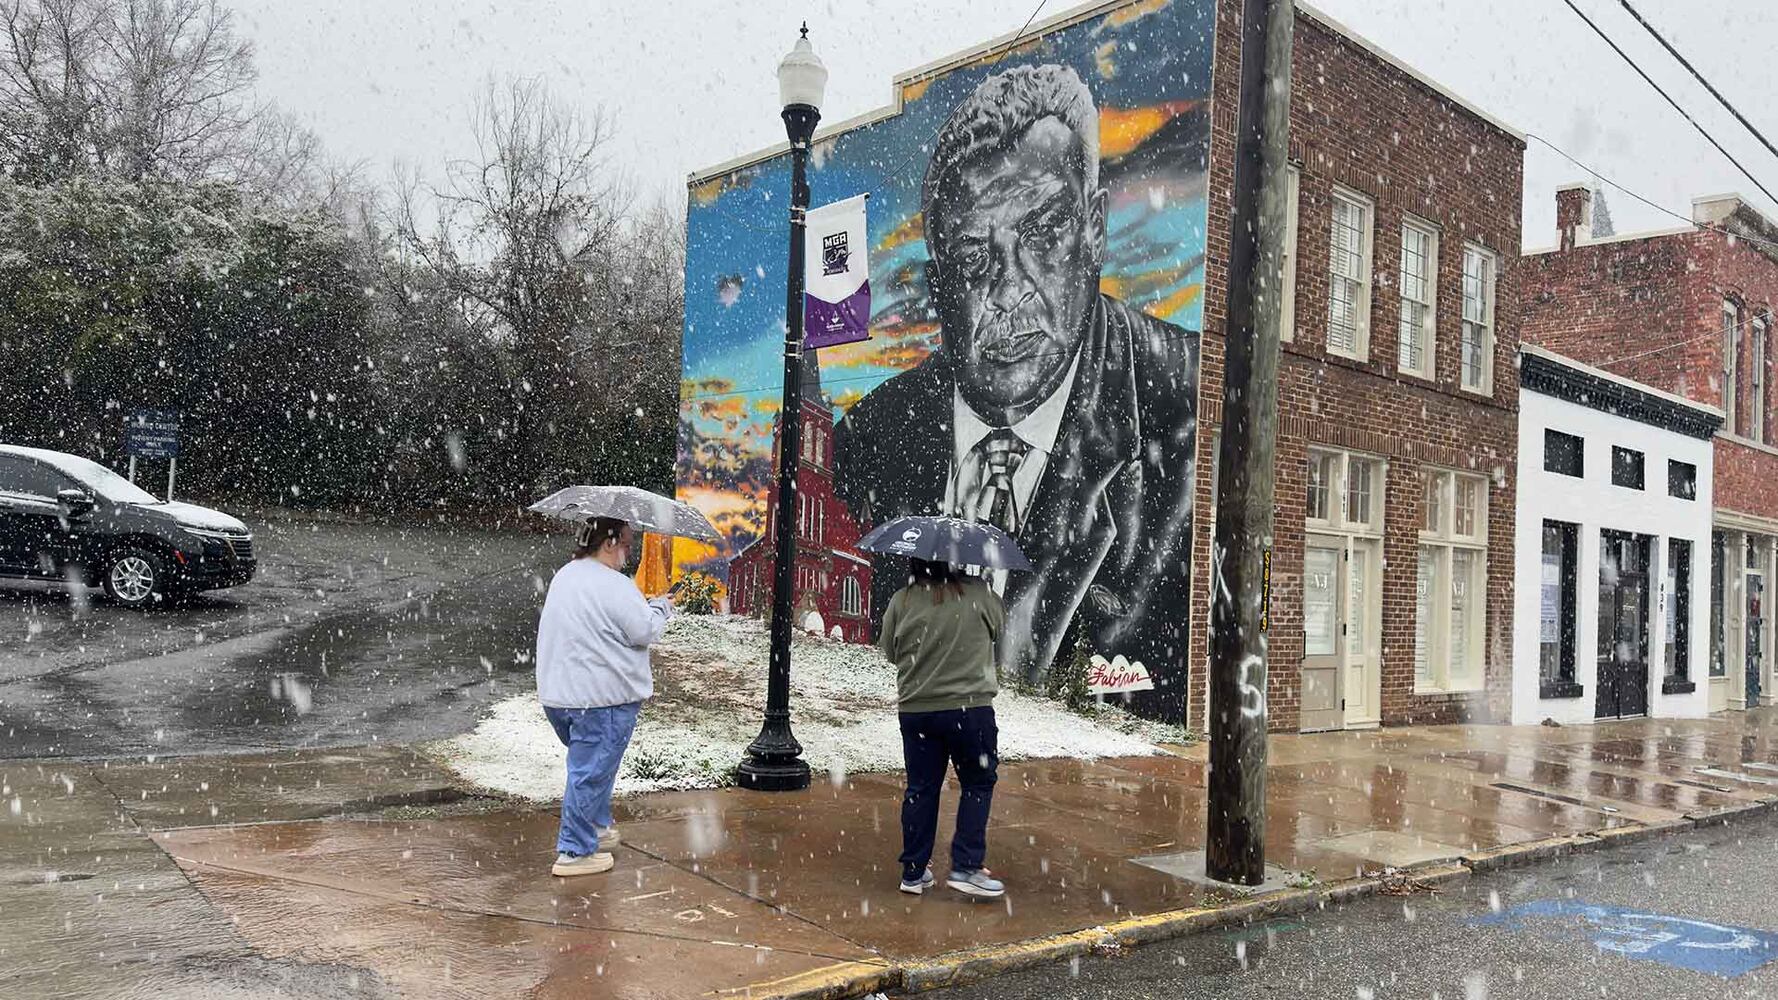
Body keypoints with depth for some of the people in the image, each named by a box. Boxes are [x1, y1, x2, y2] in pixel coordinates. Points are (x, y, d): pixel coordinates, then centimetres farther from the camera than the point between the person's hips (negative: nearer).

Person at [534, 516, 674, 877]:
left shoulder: (564, 575, 12)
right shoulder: (615, 586, -19)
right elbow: (645, 632, -18)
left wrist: (645, 607, 17)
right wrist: (660, 608, 2)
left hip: (557, 693, 9)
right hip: (601, 698, -9)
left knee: (588, 764, 26)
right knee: (591, 771, 0)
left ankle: (598, 827, 40)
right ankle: (575, 853, 7)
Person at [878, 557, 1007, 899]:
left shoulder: (901, 601, -3)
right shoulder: (977, 592, -8)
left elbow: (890, 651, 8)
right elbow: (999, 625, 10)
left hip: (915, 710, 3)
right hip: (969, 707, -3)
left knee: (921, 788, 12)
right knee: (977, 784, 12)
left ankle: (913, 872, 19)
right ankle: (966, 867, 8)